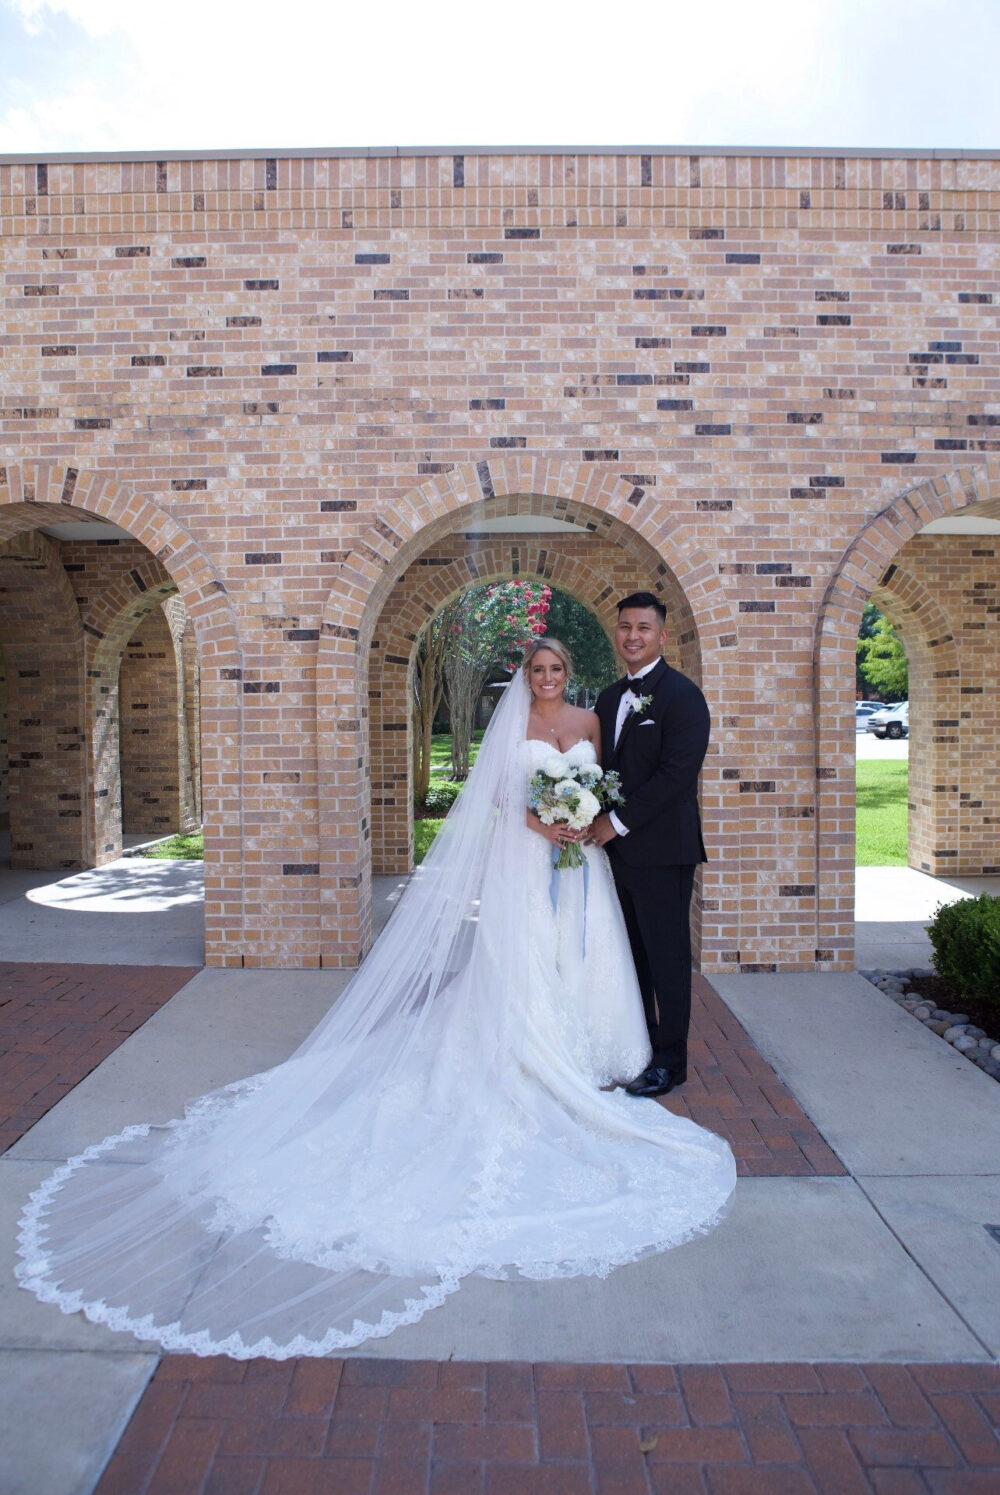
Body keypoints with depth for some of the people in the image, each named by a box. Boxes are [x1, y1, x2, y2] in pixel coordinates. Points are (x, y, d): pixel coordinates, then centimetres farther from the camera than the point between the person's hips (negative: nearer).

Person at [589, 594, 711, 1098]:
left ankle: (670, 1061, 14)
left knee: (667, 956, 2)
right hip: (618, 847, 7)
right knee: (632, 953, 14)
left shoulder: (681, 694, -9)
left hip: (662, 848, -7)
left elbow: (676, 773, -18)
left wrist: (619, 822, -16)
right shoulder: (609, 698, 15)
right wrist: (597, 820, 1)